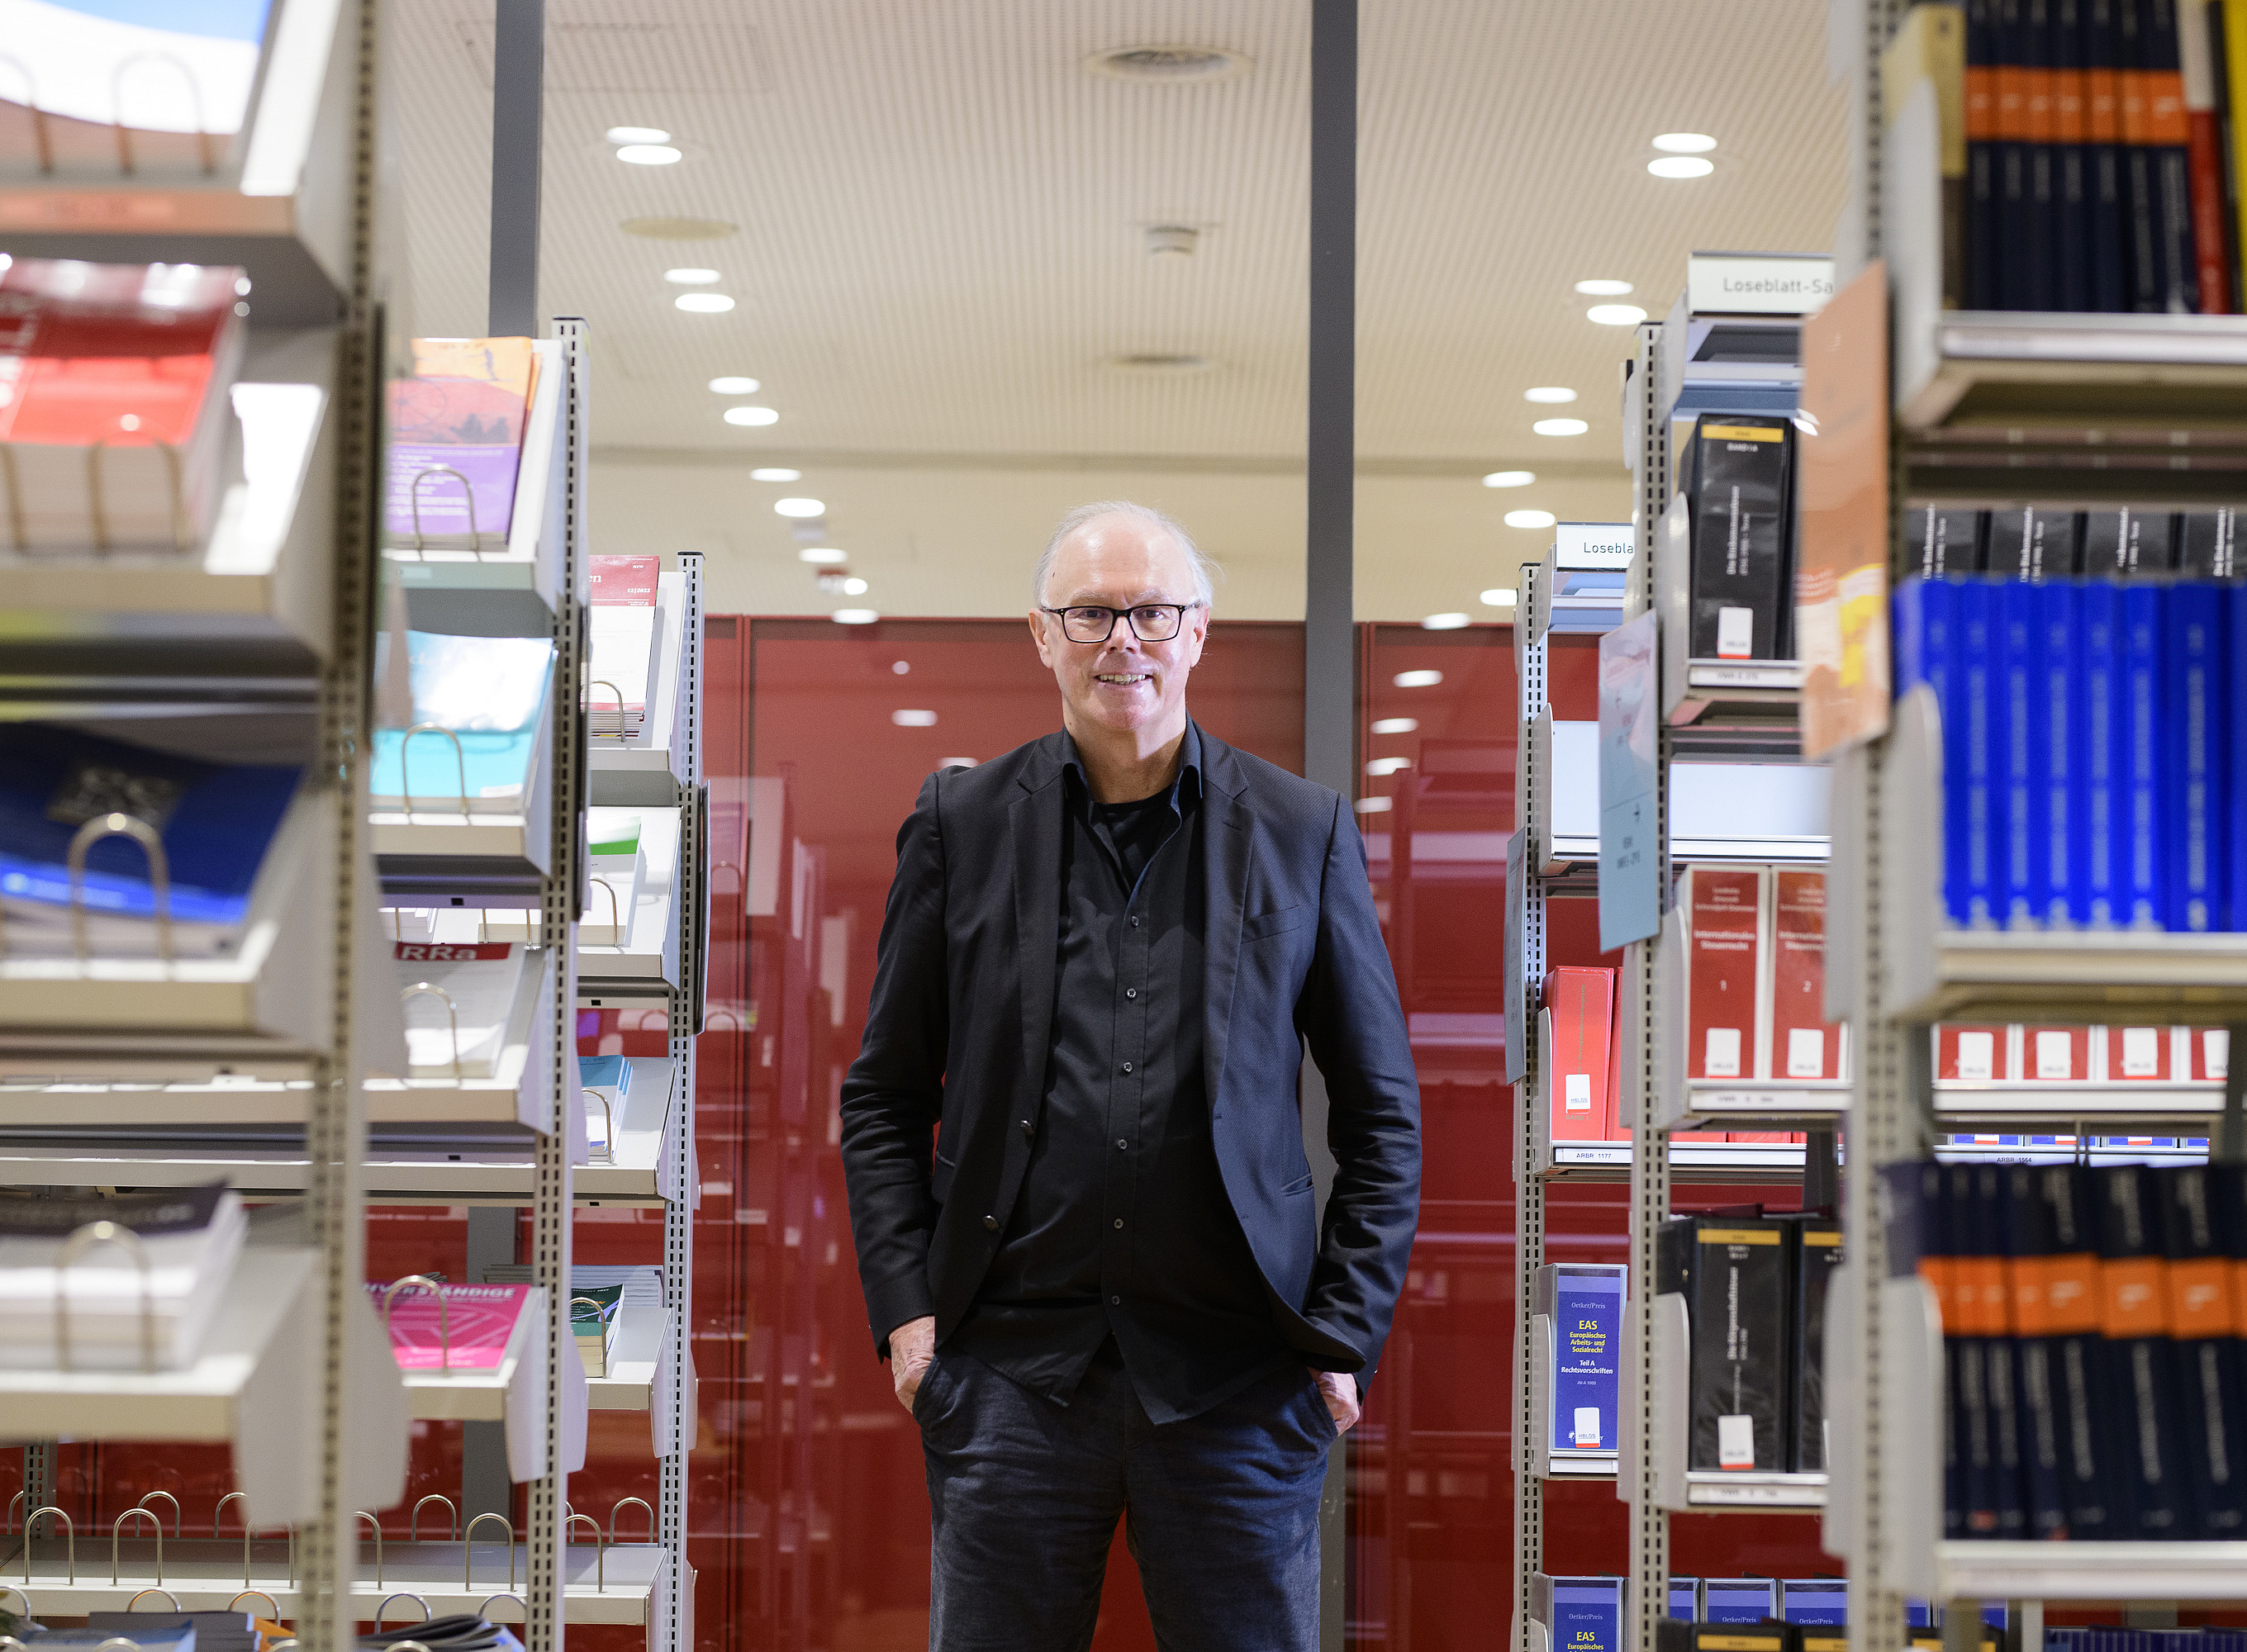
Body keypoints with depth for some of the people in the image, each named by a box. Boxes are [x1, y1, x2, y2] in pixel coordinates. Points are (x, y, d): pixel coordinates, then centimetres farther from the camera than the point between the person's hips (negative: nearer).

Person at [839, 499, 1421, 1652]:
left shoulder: (1303, 834, 6)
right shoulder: (962, 823, 8)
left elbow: (1382, 1113, 9)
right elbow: (882, 1097, 11)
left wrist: (1345, 1334, 0)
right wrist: (904, 1305, 0)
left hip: (1234, 1381, 0)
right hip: (1010, 1369, 0)